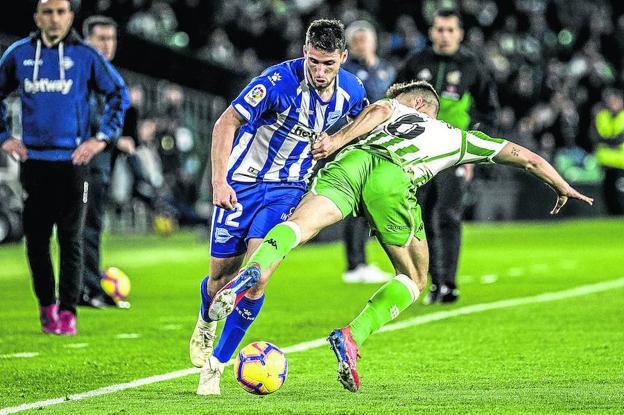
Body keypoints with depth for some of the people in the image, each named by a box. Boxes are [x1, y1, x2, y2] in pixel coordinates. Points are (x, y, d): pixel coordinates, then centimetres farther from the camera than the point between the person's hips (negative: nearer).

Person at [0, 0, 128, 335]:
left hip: (72, 160, -2)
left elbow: (118, 94, 7)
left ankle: (67, 311, 3)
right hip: (33, 160, 2)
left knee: (71, 239, -2)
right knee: (36, 238, 4)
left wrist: (101, 138, 0)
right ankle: (46, 305, 17)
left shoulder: (85, 55, -1)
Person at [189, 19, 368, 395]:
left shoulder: (352, 91, -8)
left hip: (288, 188, 2)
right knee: (222, 276, 5)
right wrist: (219, 181, -23)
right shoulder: (280, 81, -23)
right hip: (242, 181, -2)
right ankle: (206, 320, 43)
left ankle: (216, 364, -2)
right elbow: (226, 123, -17)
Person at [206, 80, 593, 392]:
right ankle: (352, 337, -8)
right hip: (392, 178, -1)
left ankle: (254, 269, -51)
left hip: (350, 162, 1)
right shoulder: (458, 137, 38)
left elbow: (377, 110, 11)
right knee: (415, 281, 13)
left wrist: (339, 138, 2)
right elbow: (527, 157, 44)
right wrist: (562, 186, 59)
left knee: (300, 225, -18)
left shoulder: (395, 108, 38)